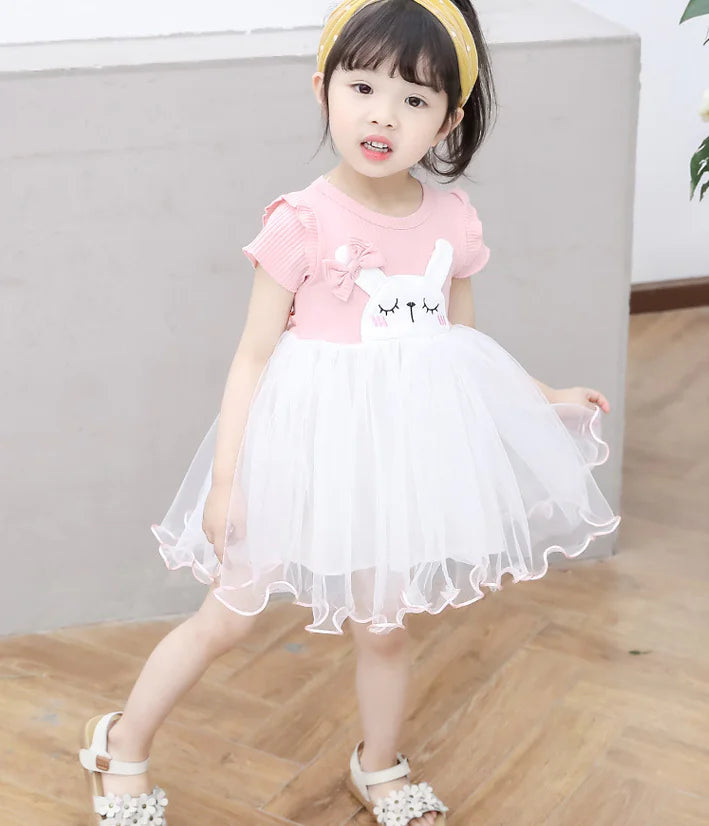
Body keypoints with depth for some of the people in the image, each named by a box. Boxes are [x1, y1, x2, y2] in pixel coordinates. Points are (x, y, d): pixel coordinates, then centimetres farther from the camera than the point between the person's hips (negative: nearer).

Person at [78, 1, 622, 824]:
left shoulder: (453, 221, -3)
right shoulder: (302, 222, -17)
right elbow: (254, 356, -12)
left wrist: (544, 397, 13)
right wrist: (226, 478, -15)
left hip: (403, 450, 4)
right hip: (307, 448, -4)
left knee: (383, 625, 18)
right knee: (228, 616, 7)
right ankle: (121, 746, 30)